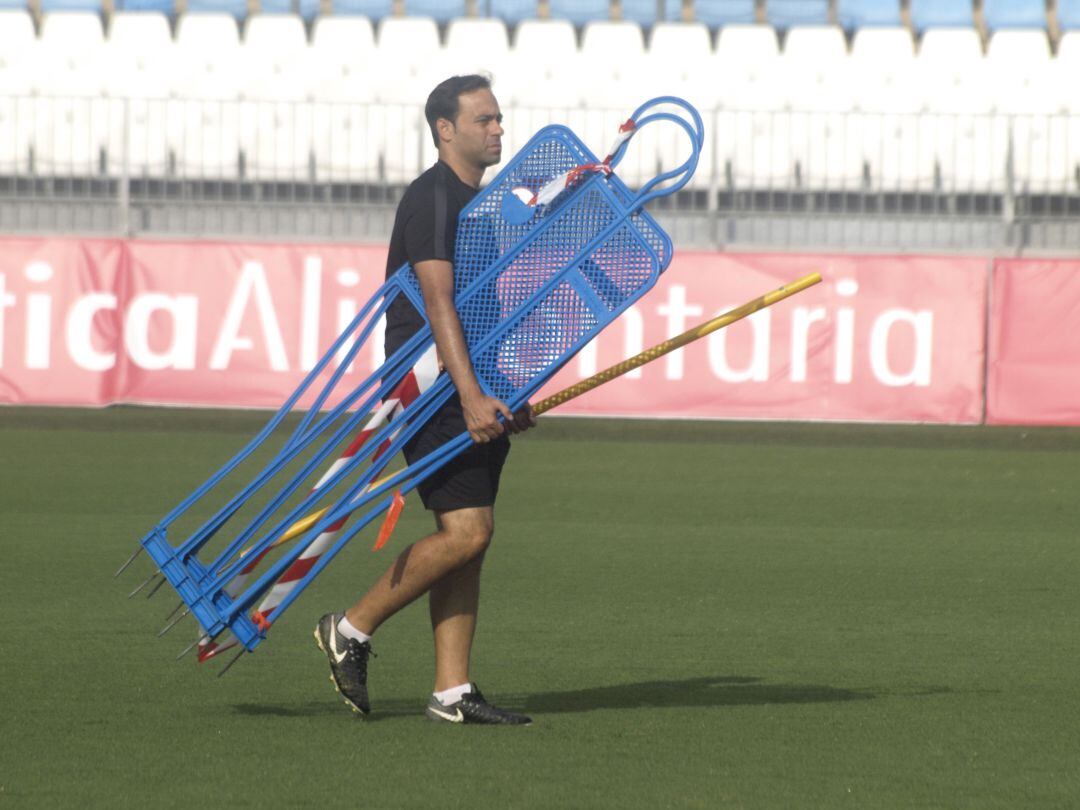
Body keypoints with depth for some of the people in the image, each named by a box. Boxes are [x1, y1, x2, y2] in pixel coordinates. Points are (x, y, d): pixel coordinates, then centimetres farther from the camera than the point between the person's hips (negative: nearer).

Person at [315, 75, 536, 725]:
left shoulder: (480, 202, 19)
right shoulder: (433, 197, -11)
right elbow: (437, 300, -21)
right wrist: (470, 395, -28)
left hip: (476, 393, 9)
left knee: (470, 535, 5)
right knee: (466, 530, -16)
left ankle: (452, 691, 6)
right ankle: (351, 632, -3)